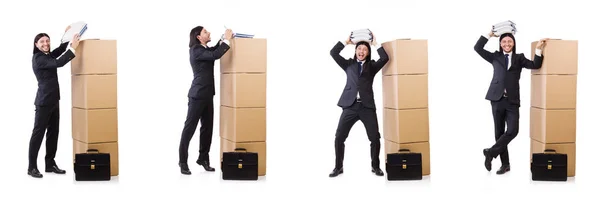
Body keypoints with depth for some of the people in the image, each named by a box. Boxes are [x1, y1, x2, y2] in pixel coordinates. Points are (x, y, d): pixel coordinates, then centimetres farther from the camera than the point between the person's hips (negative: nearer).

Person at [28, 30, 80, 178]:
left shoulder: (48, 55, 12)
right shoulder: (38, 58, -14)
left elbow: (59, 50, 25)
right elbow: (58, 63, -26)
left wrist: (70, 39, 7)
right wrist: (73, 48, -26)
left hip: (53, 100, 9)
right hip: (44, 102, -9)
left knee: (53, 133, 10)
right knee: (38, 133, -5)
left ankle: (50, 164, 17)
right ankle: (32, 167, 0)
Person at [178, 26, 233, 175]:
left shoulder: (205, 49, 13)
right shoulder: (196, 50, -13)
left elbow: (215, 50, 31)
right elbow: (215, 55, -25)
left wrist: (224, 38, 13)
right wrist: (227, 40, -15)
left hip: (207, 95, 9)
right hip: (198, 95, -9)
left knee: (207, 127, 11)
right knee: (190, 127, -3)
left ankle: (203, 158, 20)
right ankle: (183, 161, 3)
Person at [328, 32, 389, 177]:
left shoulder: (372, 66, 14)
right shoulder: (348, 64, 16)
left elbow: (385, 58, -2)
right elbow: (333, 53, 7)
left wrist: (375, 44, 2)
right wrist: (346, 42, 6)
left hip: (367, 106, 0)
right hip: (350, 106, 0)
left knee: (375, 138, -5)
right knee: (339, 137, -4)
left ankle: (375, 166, 13)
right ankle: (338, 167, 9)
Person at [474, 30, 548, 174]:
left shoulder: (519, 58, 14)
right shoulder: (495, 57, 13)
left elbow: (536, 65, 4)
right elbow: (478, 48, 7)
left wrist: (538, 49, -6)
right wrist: (490, 34, 4)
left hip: (512, 100, 0)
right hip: (497, 99, 0)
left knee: (512, 131, -14)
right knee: (499, 132, 4)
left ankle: (491, 152, 2)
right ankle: (505, 164, 13)